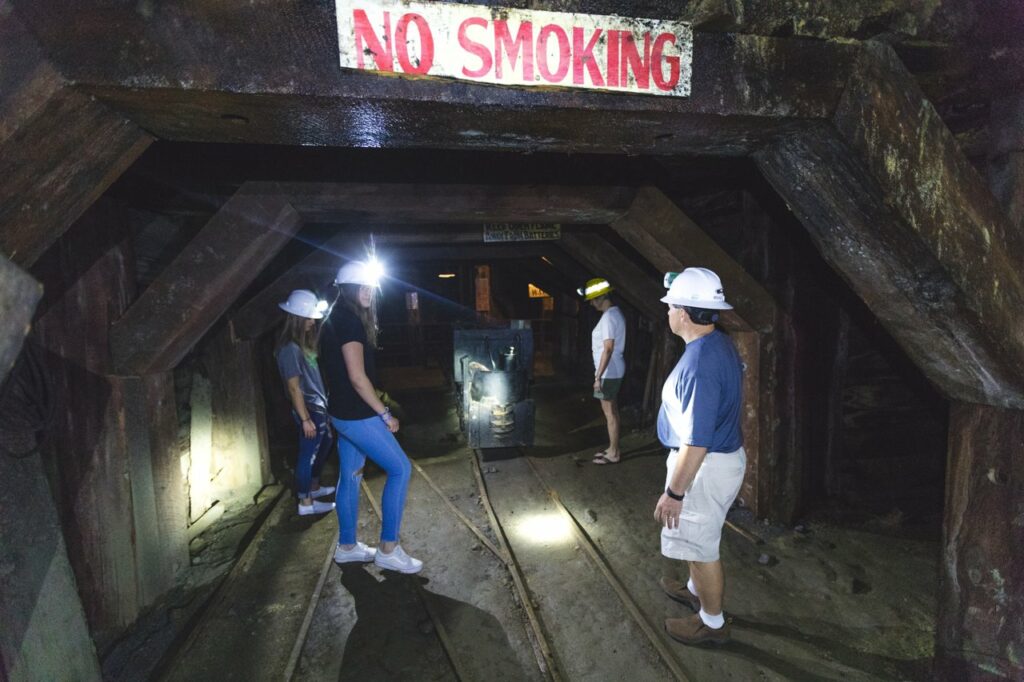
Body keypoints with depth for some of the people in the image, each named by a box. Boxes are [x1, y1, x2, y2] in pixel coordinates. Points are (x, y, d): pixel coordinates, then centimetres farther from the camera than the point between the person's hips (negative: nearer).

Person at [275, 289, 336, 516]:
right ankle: (306, 503, 15)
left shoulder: (303, 343, 8)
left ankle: (314, 487, 39)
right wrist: (305, 418, -20)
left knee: (324, 443, 23)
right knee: (308, 454, 1)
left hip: (319, 406, 10)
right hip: (308, 409, -10)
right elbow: (294, 387, -21)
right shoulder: (290, 349, -20)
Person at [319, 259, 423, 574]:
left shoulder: (335, 320, 13)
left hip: (344, 412, 10)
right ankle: (388, 548, 6)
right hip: (357, 415, -10)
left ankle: (346, 546, 30)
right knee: (400, 468, -3)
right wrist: (385, 413, -16)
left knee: (350, 476, 17)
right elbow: (357, 377, -22)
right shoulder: (350, 322, -18)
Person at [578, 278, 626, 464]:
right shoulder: (615, 313, 11)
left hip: (609, 373, -10)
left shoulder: (608, 317, -20)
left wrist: (598, 376, -23)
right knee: (612, 410, 16)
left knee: (609, 412, 0)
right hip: (613, 371, 10)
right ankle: (613, 448, 27)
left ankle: (613, 453, 10)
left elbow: (608, 349, -24)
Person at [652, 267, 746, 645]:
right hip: (724, 455, 10)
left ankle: (712, 623, 33)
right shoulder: (721, 343, 1)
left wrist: (674, 492, -22)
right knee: (698, 538, 29)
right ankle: (696, 590, 51)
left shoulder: (700, 363, -31)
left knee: (701, 546, 11)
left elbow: (697, 442, -30)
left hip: (705, 466, -10)